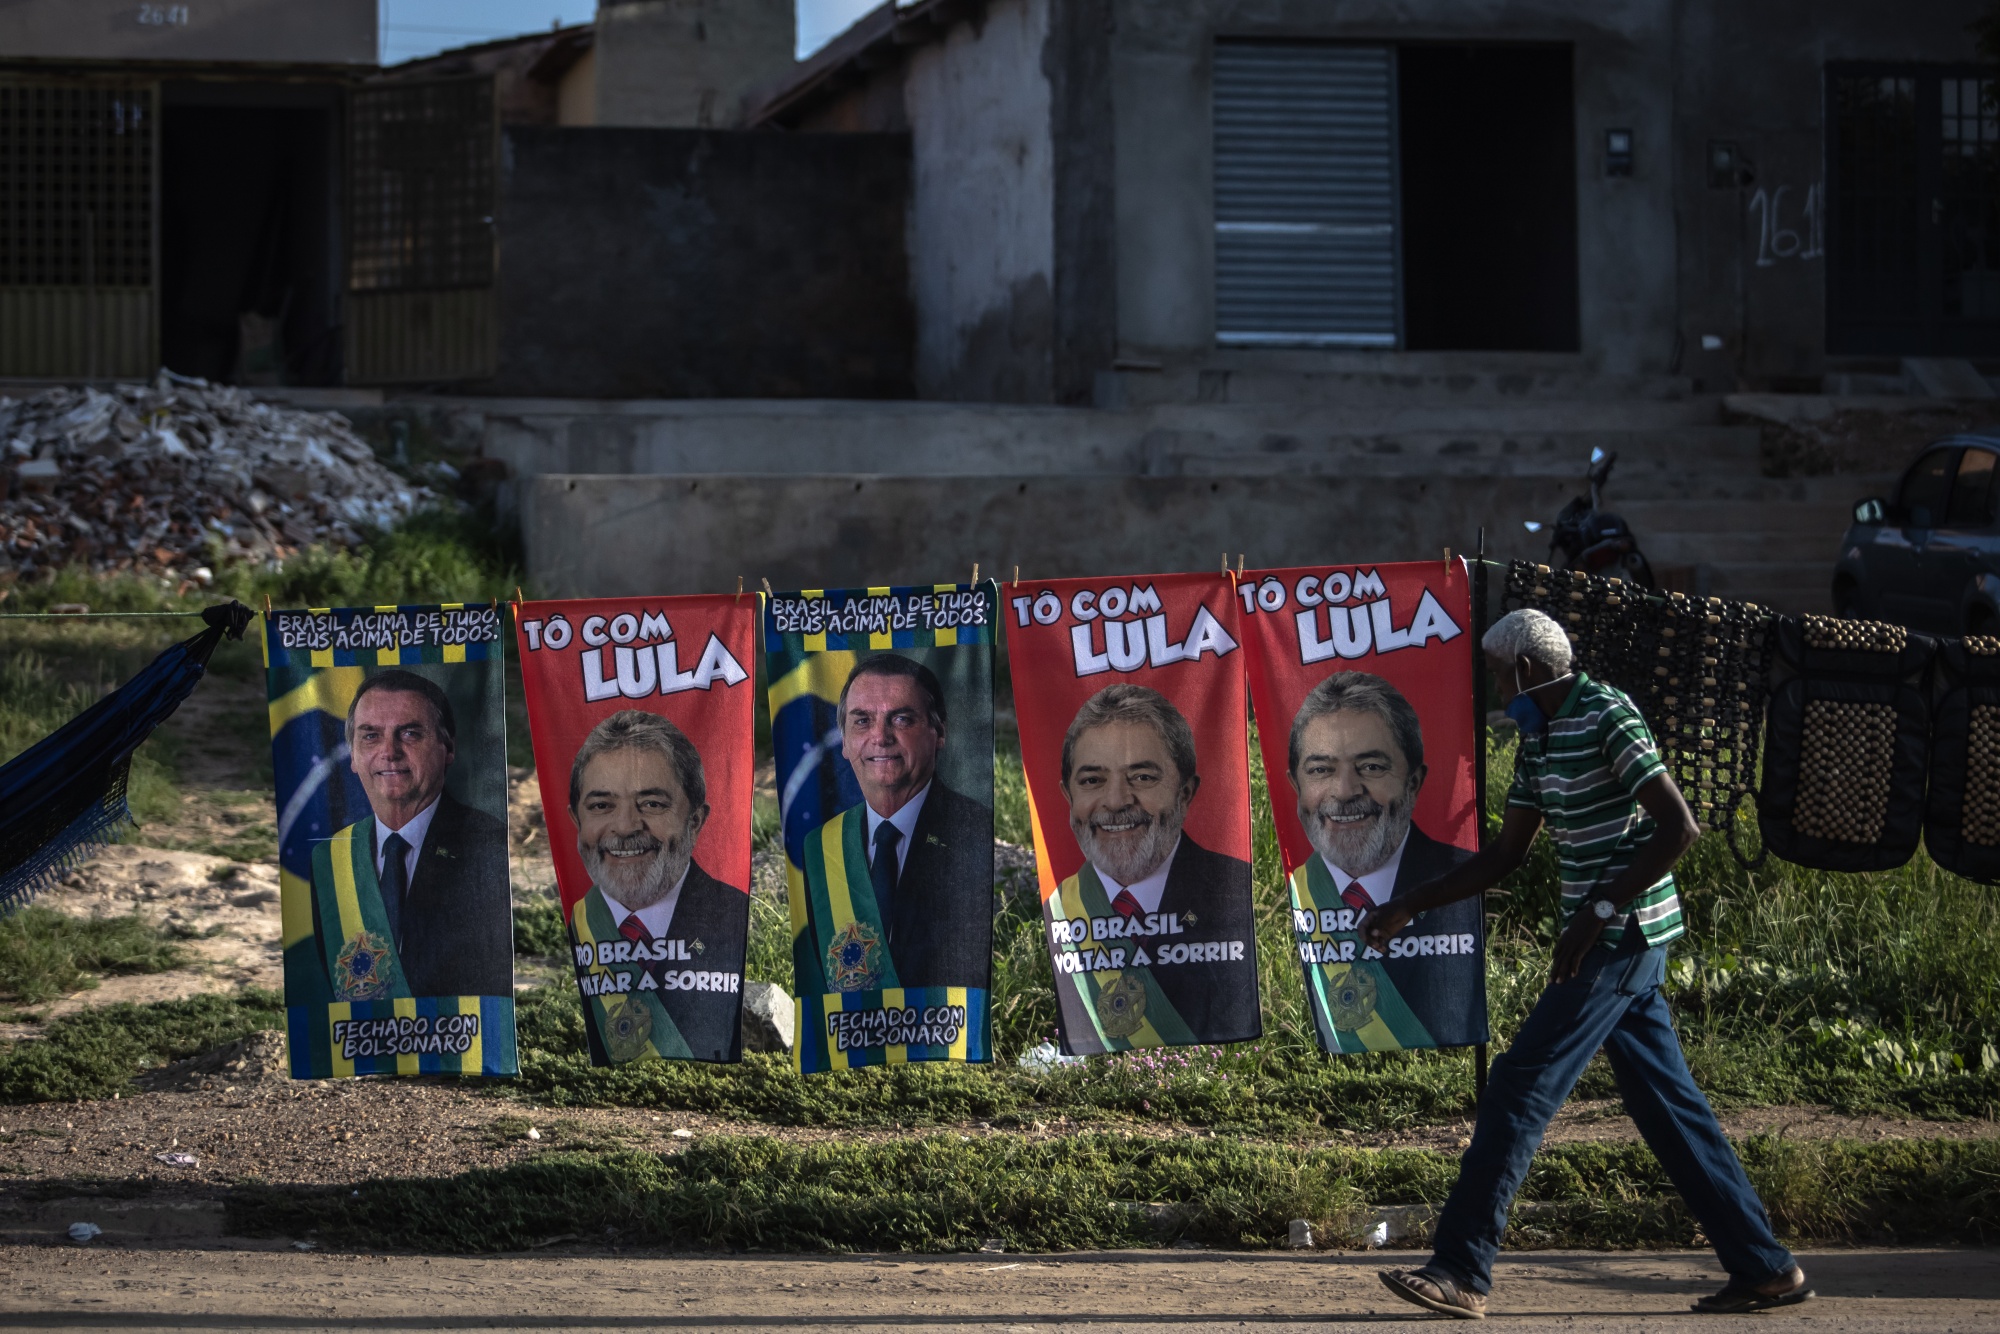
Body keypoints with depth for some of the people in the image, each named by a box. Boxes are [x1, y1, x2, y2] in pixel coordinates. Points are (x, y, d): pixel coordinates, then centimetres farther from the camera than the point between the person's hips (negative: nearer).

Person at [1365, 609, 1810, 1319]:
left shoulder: (1607, 717, -13)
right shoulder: (1540, 737, 15)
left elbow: (1678, 828, -19)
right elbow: (1506, 853, 21)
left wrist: (1599, 911, -21)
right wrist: (1408, 907, 16)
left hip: (1622, 935, -10)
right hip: (1615, 942, 10)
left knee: (1520, 1087, -10)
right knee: (1667, 1105, 10)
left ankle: (1461, 1271, -9)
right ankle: (1765, 1267, 13)